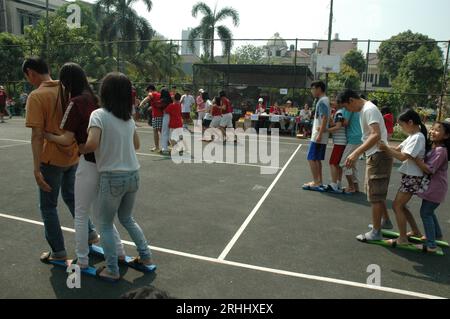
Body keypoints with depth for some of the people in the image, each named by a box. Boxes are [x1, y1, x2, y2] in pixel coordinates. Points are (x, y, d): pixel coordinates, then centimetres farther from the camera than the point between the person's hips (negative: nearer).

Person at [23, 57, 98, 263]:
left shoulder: (36, 96, -15)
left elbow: (37, 135, -20)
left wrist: (37, 169, -19)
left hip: (52, 159, -6)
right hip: (73, 156, 6)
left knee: (48, 207, 10)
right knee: (70, 195, 26)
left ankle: (58, 252, 18)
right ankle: (90, 233, 30)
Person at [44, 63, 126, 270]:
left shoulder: (75, 102, -12)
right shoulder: (94, 99, 10)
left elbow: (67, 140, -11)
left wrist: (47, 136, 3)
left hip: (90, 163, -7)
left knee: (81, 214, 9)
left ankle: (82, 260, 21)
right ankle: (119, 250, 27)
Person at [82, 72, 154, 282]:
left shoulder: (99, 115, -11)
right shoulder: (129, 118, 8)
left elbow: (92, 143, -24)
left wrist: (79, 150, -5)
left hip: (112, 177, -6)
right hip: (133, 175, 6)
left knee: (106, 225, 13)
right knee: (127, 218, 26)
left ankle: (112, 271, 19)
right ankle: (145, 256, 29)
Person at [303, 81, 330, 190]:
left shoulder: (322, 101, -13)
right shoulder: (324, 100, 17)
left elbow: (325, 118, -22)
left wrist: (320, 134, -24)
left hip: (318, 136, -10)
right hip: (321, 136, 10)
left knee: (312, 159, -5)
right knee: (317, 159, 14)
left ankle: (316, 182, -1)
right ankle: (319, 181, 20)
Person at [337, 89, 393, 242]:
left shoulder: (369, 109, -17)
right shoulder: (364, 109, 14)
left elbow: (376, 135, -30)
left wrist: (356, 153, -37)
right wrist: (357, 154, 21)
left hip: (378, 155, -10)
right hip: (375, 155, 10)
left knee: (375, 195, -3)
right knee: (378, 192, 22)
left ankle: (376, 232, 6)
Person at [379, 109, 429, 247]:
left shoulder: (418, 137, -19)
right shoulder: (413, 136, 11)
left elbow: (403, 157, -25)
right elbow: (398, 149, 10)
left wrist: (385, 148, -21)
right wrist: (384, 146, -6)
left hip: (413, 177, -9)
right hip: (409, 176, 9)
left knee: (397, 206, -5)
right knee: (401, 205, 16)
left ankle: (403, 239, 4)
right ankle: (416, 232, 30)